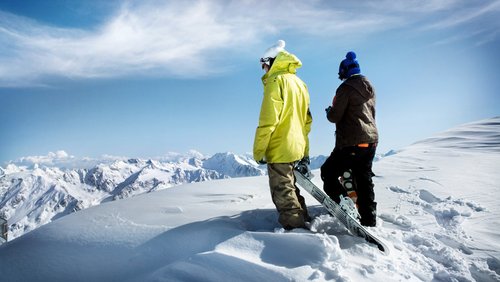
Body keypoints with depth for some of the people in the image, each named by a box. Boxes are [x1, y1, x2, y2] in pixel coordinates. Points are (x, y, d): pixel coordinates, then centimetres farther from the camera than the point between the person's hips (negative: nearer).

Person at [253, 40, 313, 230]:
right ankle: (304, 223, 29)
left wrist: (258, 150, -12)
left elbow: (268, 120, -18)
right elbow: (307, 121, 19)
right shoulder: (299, 83, 16)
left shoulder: (276, 80, -10)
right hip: (298, 148, 9)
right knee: (291, 189, 20)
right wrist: (304, 152, 24)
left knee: (283, 194, -1)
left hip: (279, 150, -9)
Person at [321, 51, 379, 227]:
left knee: (329, 173, 4)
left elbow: (335, 116, -13)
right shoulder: (370, 88, 14)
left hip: (351, 143, -8)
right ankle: (369, 221, 18)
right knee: (364, 180, 14)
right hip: (371, 140, 8)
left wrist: (329, 111, 10)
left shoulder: (346, 88, -11)